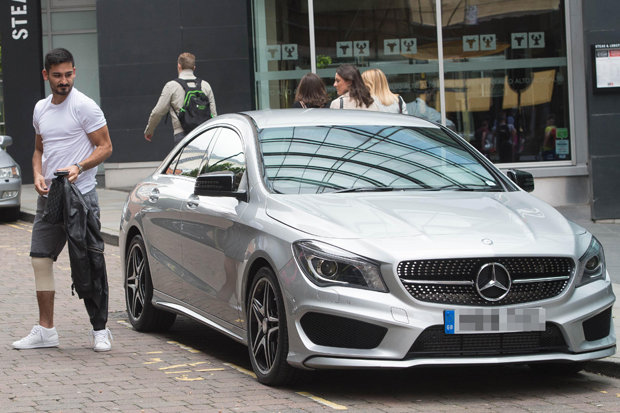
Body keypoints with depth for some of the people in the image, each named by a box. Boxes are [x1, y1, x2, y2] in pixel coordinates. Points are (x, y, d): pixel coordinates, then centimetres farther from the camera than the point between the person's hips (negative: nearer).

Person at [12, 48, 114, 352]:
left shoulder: (84, 107, -7)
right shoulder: (41, 109, 14)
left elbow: (105, 147, -6)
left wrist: (78, 167, -21)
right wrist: (38, 175, 4)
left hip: (81, 196, -7)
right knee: (40, 258, 4)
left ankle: (100, 329, 2)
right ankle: (45, 330, 11)